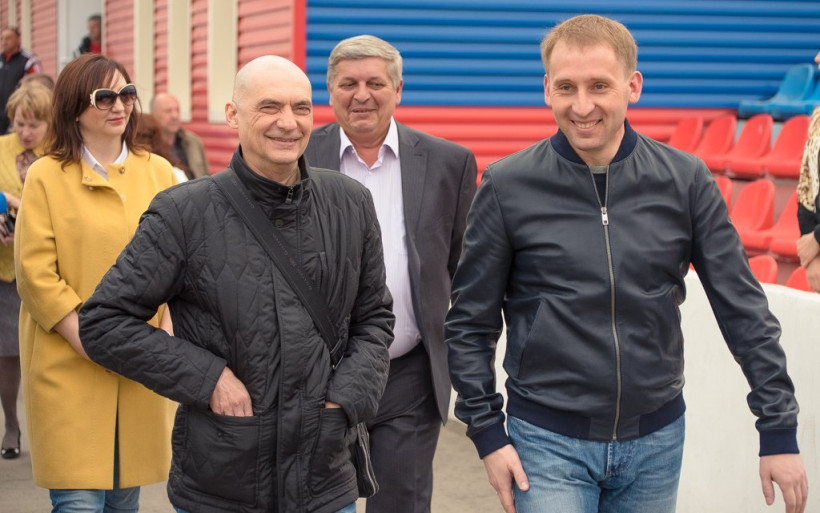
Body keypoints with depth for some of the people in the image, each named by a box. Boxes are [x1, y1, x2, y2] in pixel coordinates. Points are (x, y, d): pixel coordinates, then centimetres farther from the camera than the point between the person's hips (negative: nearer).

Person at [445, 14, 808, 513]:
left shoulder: (686, 180, -2)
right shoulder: (508, 186, -6)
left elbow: (743, 309, 0)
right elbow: (471, 321, 0)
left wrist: (780, 430, -3)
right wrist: (487, 432, -4)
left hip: (656, 441, 2)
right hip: (549, 443, -2)